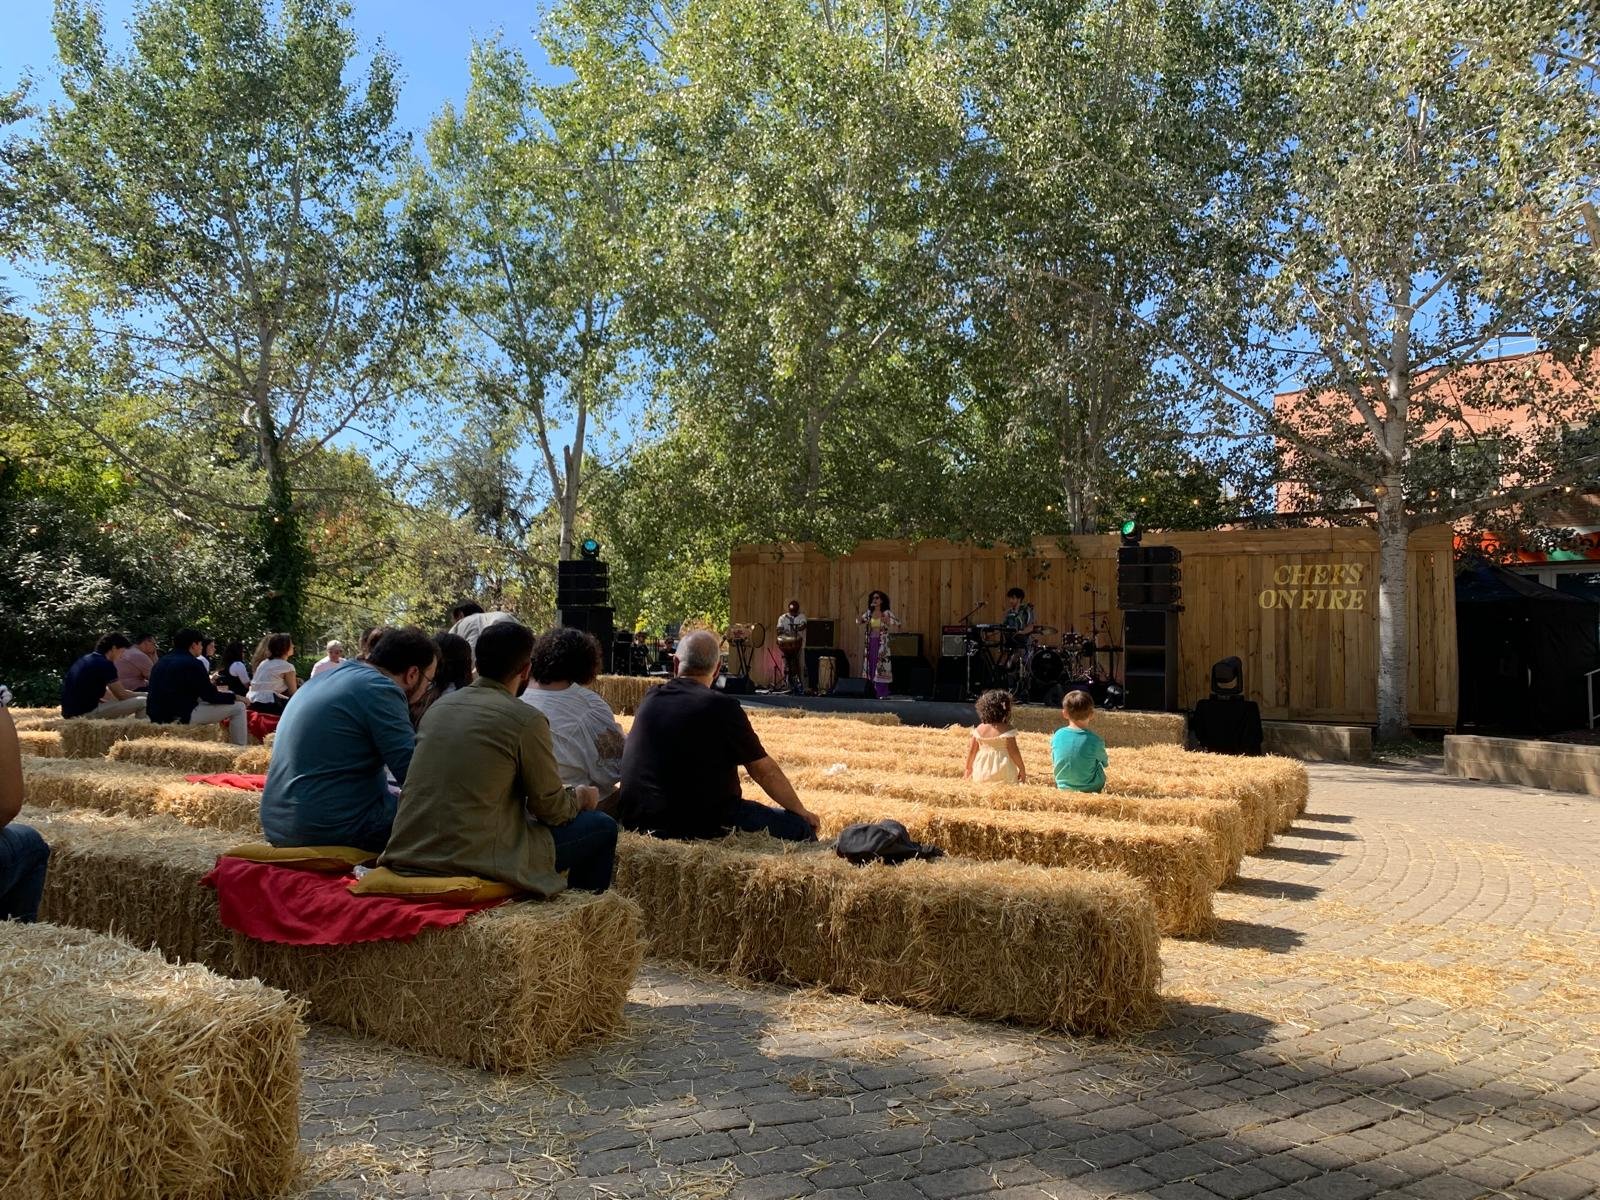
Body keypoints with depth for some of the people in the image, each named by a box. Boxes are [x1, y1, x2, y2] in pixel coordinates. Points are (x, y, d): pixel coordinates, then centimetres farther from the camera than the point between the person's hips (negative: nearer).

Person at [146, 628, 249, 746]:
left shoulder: (161, 661, 13)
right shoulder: (193, 663, -13)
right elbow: (210, 696, -12)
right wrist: (234, 697, 4)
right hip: (182, 716, -9)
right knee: (238, 707, -3)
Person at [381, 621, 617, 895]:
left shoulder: (439, 706, 9)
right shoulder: (528, 720, -11)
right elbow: (553, 810, -3)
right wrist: (580, 799, 21)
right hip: (476, 861, -8)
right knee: (603, 827, 8)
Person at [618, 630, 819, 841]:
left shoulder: (650, 699, 7)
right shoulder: (721, 706, -10)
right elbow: (765, 771, -3)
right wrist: (802, 812, 12)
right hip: (698, 826, -7)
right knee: (800, 827, 4)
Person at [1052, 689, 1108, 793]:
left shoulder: (1056, 736, -9)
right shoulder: (1095, 740, -18)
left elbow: (1054, 762, 4)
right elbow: (1105, 763, 0)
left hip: (1063, 788, 3)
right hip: (1091, 790, -3)